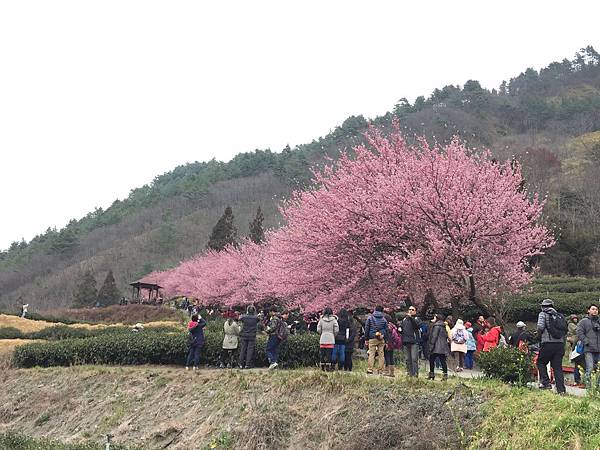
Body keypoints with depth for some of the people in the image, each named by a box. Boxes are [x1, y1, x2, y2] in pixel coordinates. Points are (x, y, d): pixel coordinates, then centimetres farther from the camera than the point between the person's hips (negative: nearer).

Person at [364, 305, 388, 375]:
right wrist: (386, 341, 14)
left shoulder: (370, 317, 3)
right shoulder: (384, 319, 8)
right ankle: (380, 370, 4)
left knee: (371, 354, -3)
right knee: (381, 354, 4)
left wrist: (366, 339, 7)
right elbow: (386, 330, 10)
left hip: (372, 338, -2)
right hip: (381, 340, 2)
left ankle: (370, 370, -10)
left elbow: (366, 329, 2)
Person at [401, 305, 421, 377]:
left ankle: (415, 374, -10)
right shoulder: (404, 319, 20)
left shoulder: (416, 319, 6)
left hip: (414, 342, -5)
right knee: (408, 359, 7)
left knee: (414, 359, -10)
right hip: (406, 342, 5)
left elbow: (418, 325, -14)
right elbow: (400, 326, 26)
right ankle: (409, 373, 11)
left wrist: (411, 318, -23)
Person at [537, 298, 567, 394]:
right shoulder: (560, 316, 16)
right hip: (560, 344, 5)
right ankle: (561, 389, 2)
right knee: (558, 367, 7)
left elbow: (540, 327, -12)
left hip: (548, 343, -5)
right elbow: (565, 330, 10)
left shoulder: (543, 314, 1)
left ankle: (546, 382, 1)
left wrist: (539, 337, 3)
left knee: (541, 362, 13)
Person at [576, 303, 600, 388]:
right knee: (589, 369, -12)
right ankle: (588, 386, -10)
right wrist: (587, 342, -12)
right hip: (589, 350, -5)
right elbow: (580, 333, -3)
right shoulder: (583, 321, 6)